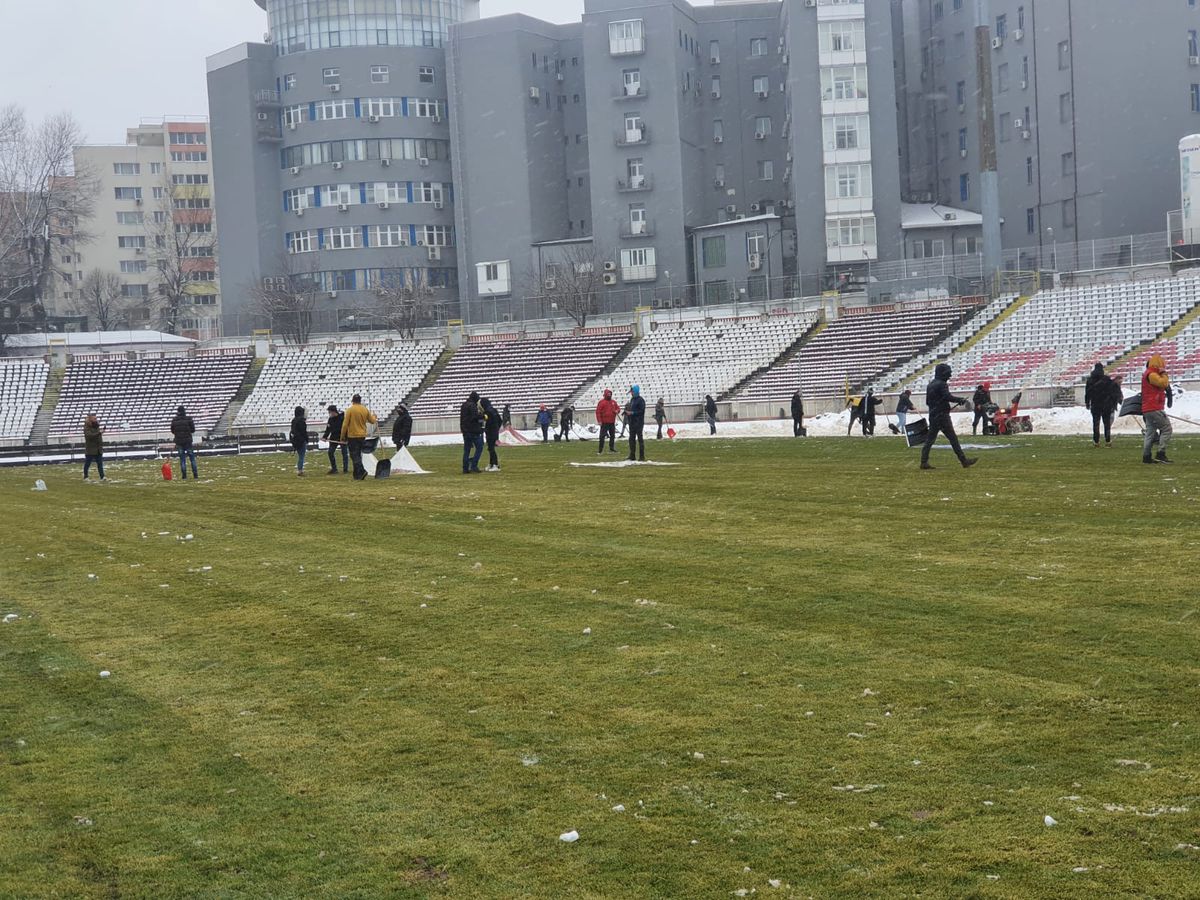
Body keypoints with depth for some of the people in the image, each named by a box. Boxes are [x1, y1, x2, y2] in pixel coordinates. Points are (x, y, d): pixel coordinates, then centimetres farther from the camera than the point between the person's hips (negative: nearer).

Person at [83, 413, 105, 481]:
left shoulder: (96, 426, 11)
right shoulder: (87, 427, -11)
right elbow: (89, 435, -27)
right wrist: (99, 433, -34)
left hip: (98, 449, 6)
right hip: (90, 449, -6)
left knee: (100, 463, 0)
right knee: (87, 463, 4)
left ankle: (102, 477, -2)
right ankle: (85, 477, 15)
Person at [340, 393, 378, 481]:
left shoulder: (350, 410, -11)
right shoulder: (365, 410, 3)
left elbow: (345, 424, -12)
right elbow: (372, 421, 15)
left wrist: (343, 436, -3)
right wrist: (373, 416, 38)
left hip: (352, 436, -5)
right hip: (362, 435, 5)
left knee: (354, 455, -3)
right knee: (358, 454, 15)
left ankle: (362, 471, -20)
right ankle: (357, 475, 17)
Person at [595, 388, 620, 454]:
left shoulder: (613, 402, 11)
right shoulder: (602, 402, -7)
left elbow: (618, 408, 22)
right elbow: (598, 412, -11)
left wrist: (617, 410, -4)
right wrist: (599, 421, -16)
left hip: (612, 422, 6)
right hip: (604, 423, -6)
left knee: (612, 436, 12)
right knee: (602, 436, -7)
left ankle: (611, 448, 21)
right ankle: (600, 449, -5)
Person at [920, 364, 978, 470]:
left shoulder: (930, 385, 16)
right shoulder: (941, 384, -12)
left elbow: (927, 401, 22)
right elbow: (948, 397, -21)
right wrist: (961, 400, -10)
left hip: (933, 416, 9)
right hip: (942, 416, -8)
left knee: (930, 439, 7)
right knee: (953, 438, -5)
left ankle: (924, 462, 1)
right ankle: (964, 461, -3)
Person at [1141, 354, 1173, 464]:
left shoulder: (1148, 374, 20)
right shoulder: (1151, 374, -14)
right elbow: (1164, 383, -23)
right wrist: (1164, 373, -7)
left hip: (1147, 409, 11)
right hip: (1154, 408, -11)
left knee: (1150, 432, 11)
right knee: (1166, 428, -9)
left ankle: (1146, 456, 10)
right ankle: (1161, 454, -14)